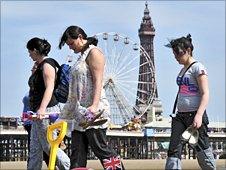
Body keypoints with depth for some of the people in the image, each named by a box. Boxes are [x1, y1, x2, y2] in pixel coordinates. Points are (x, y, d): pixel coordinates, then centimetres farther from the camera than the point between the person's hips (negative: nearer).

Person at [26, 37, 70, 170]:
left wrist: (42, 109, -35)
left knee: (49, 147, -9)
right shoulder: (40, 66, 19)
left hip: (47, 111, -10)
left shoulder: (47, 64, -10)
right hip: (38, 113, 10)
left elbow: (49, 88, -23)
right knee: (35, 149, 8)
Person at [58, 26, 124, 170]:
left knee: (99, 147, -12)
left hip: (93, 110, -9)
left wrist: (94, 106, -26)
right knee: (77, 152, 2)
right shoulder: (82, 56, 23)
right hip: (81, 112, 9)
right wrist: (67, 112, 24)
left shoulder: (93, 53, -3)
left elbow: (98, 82, -15)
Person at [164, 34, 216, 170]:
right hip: (180, 116, 8)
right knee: (174, 149, -4)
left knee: (202, 150, -4)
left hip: (195, 114, -8)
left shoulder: (197, 67, -7)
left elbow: (205, 94, -15)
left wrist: (199, 115, -26)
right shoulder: (183, 70, 17)